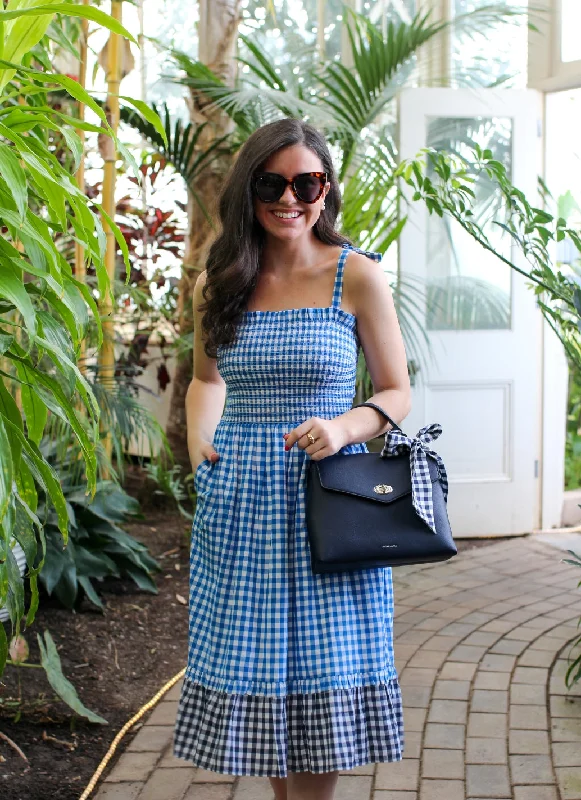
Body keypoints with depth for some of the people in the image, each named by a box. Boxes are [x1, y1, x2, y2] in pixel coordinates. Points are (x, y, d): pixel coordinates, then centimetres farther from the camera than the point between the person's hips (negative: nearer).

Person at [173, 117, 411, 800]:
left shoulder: (357, 276, -2)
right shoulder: (218, 284, 6)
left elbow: (397, 393, 2)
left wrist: (345, 427, -17)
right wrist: (198, 442, 3)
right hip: (238, 498, 3)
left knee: (321, 685, 2)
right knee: (252, 671, 8)